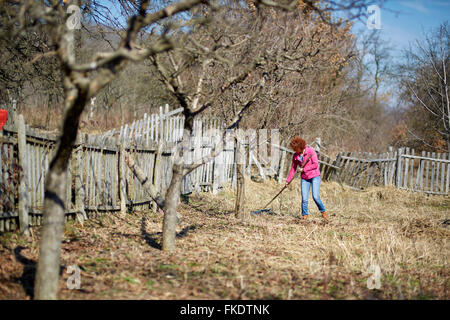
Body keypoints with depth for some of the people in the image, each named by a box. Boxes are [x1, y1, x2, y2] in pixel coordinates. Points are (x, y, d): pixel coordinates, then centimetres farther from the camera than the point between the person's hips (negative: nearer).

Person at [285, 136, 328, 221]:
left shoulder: (310, 151, -12)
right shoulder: (295, 156, 3)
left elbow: (315, 164, -16)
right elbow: (293, 168, 11)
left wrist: (304, 169, -15)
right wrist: (288, 180, 8)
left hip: (315, 177, -4)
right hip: (304, 178, 4)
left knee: (315, 197, -14)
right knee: (304, 198, -4)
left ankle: (323, 212, 6)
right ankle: (304, 215, 11)